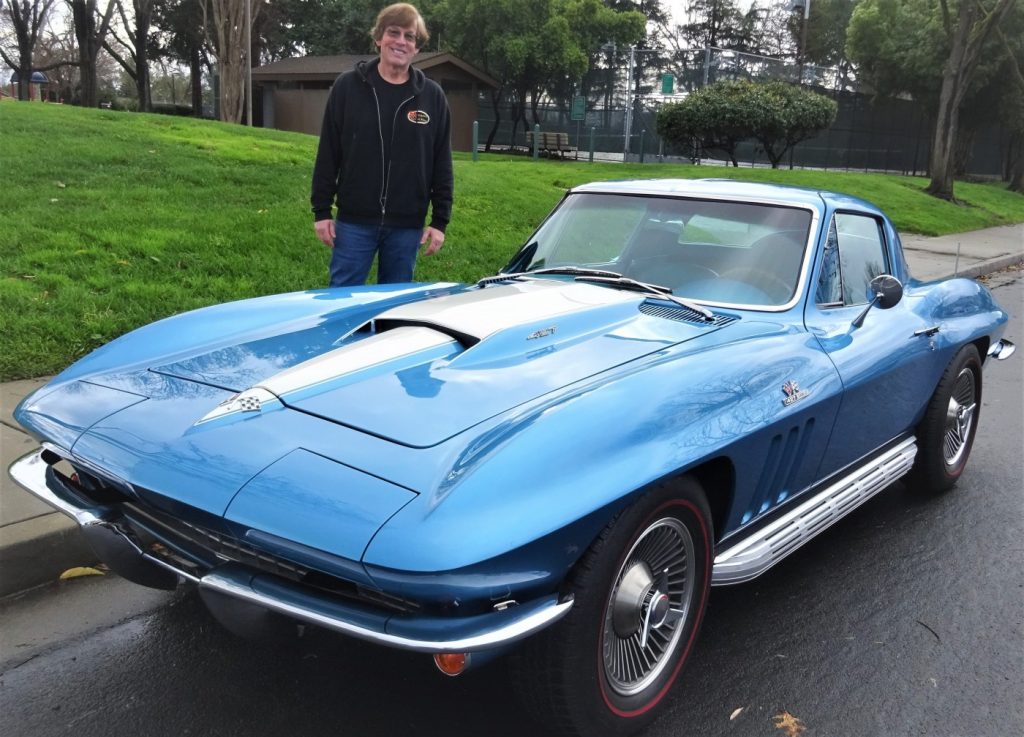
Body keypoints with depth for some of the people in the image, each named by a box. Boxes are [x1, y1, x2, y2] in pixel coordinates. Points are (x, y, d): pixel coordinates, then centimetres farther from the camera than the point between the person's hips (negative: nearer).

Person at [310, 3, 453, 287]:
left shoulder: (432, 96, 3)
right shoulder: (348, 86, 1)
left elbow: (442, 165, 5)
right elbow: (328, 154, 2)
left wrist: (440, 221, 1)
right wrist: (321, 211, -1)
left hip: (407, 225, 1)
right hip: (354, 221, -1)